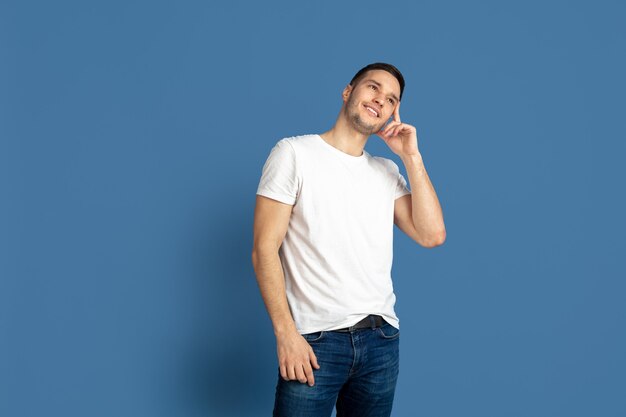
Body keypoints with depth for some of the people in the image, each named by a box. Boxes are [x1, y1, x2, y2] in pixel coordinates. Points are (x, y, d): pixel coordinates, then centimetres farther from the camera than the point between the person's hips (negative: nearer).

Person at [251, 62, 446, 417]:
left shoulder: (388, 171, 13)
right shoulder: (295, 152, -2)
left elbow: (432, 235, 1)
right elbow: (265, 248, -7)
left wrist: (411, 156, 0)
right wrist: (286, 333, -15)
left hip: (382, 339, 5)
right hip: (314, 341, -4)